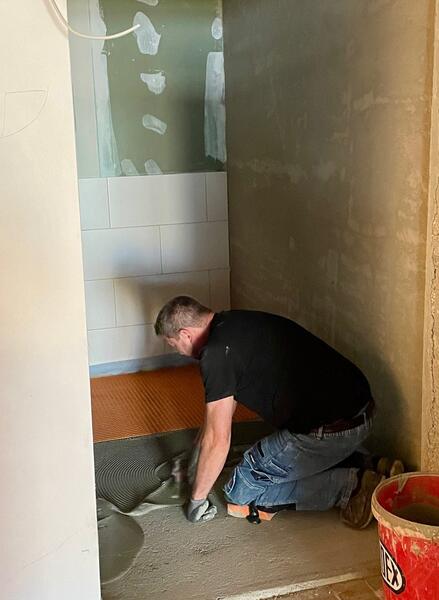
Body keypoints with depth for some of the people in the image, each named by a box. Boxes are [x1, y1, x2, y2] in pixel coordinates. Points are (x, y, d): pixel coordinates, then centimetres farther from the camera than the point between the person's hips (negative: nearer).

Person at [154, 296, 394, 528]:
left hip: (330, 431, -9)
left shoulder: (217, 352, -12)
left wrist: (197, 499, 7)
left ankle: (349, 486, -2)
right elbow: (225, 403, 30)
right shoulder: (235, 322, 17)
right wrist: (193, 455, 39)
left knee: (240, 495, 4)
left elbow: (218, 440, -8)